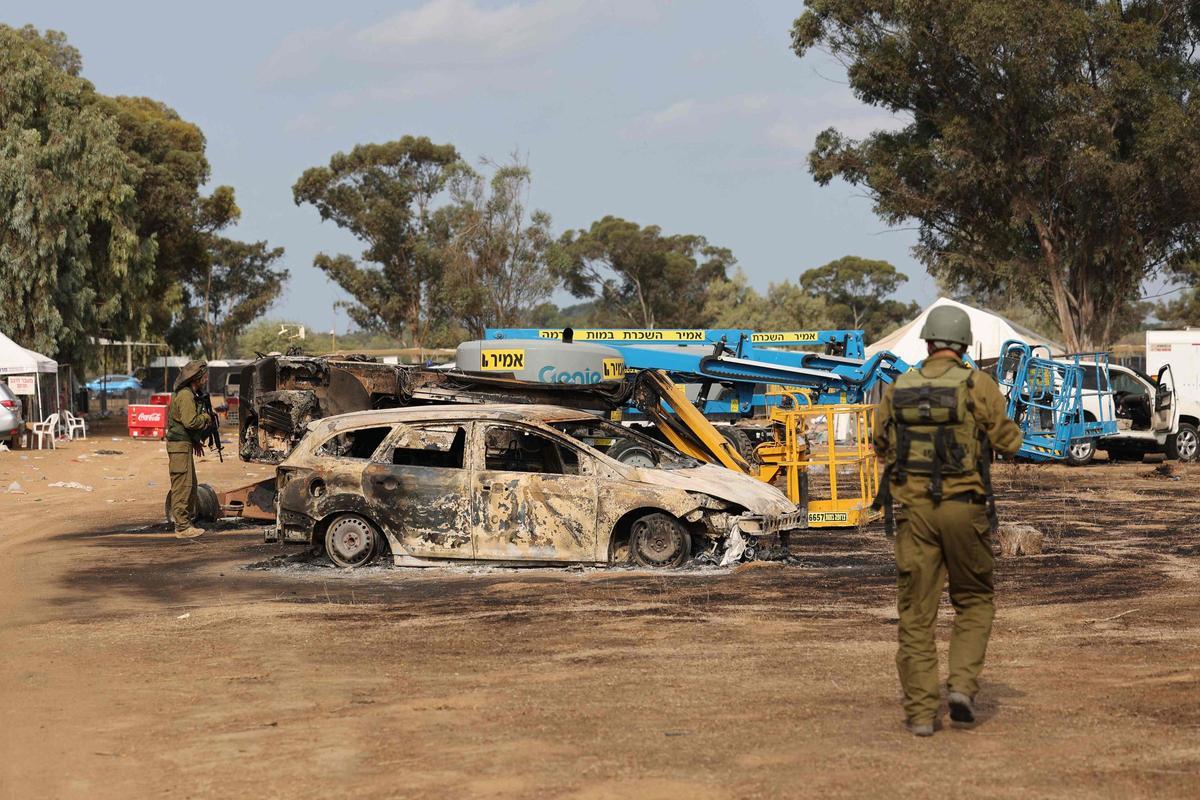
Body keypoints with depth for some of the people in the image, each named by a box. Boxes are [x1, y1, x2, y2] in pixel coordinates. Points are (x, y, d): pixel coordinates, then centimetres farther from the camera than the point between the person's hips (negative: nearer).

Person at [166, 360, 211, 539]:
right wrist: (205, 417, -8)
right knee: (182, 485, -8)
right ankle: (182, 527, -7)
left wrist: (196, 441, 17)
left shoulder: (190, 394, 17)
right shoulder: (185, 395, -17)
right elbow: (191, 422, -25)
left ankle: (188, 520, 24)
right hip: (180, 445, -11)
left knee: (191, 484, 16)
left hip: (185, 444, 11)